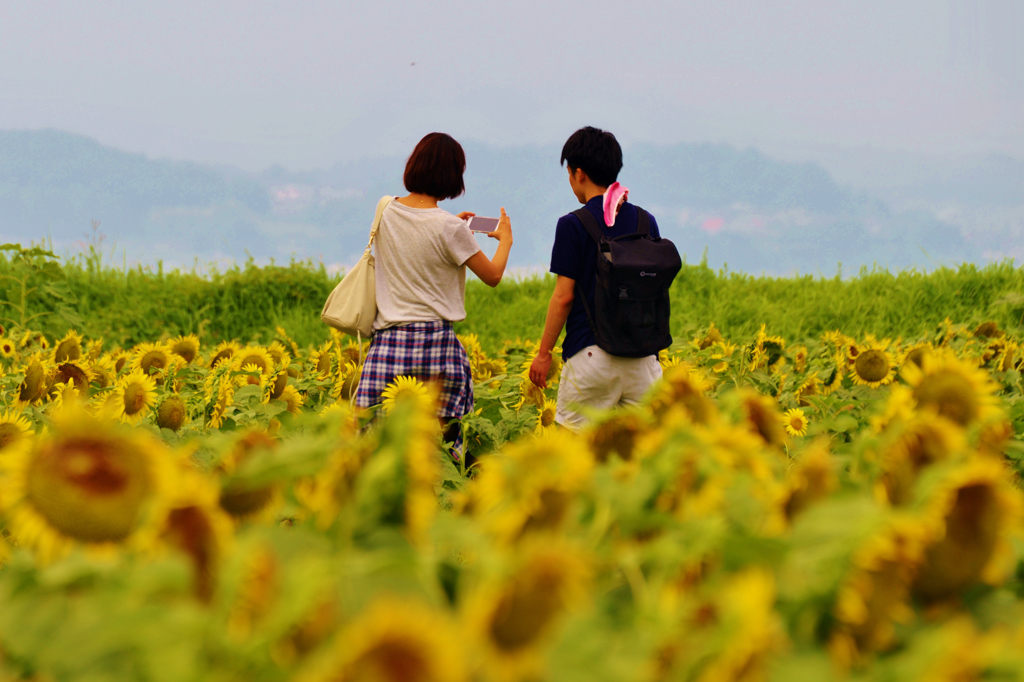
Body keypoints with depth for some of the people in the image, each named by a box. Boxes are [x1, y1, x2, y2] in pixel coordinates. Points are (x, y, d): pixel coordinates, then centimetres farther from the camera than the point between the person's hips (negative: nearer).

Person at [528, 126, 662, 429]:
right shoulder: (646, 222, 8)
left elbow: (564, 297, -8)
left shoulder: (573, 226, -7)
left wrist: (543, 353, 1)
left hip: (591, 353, -5)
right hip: (642, 353, 5)